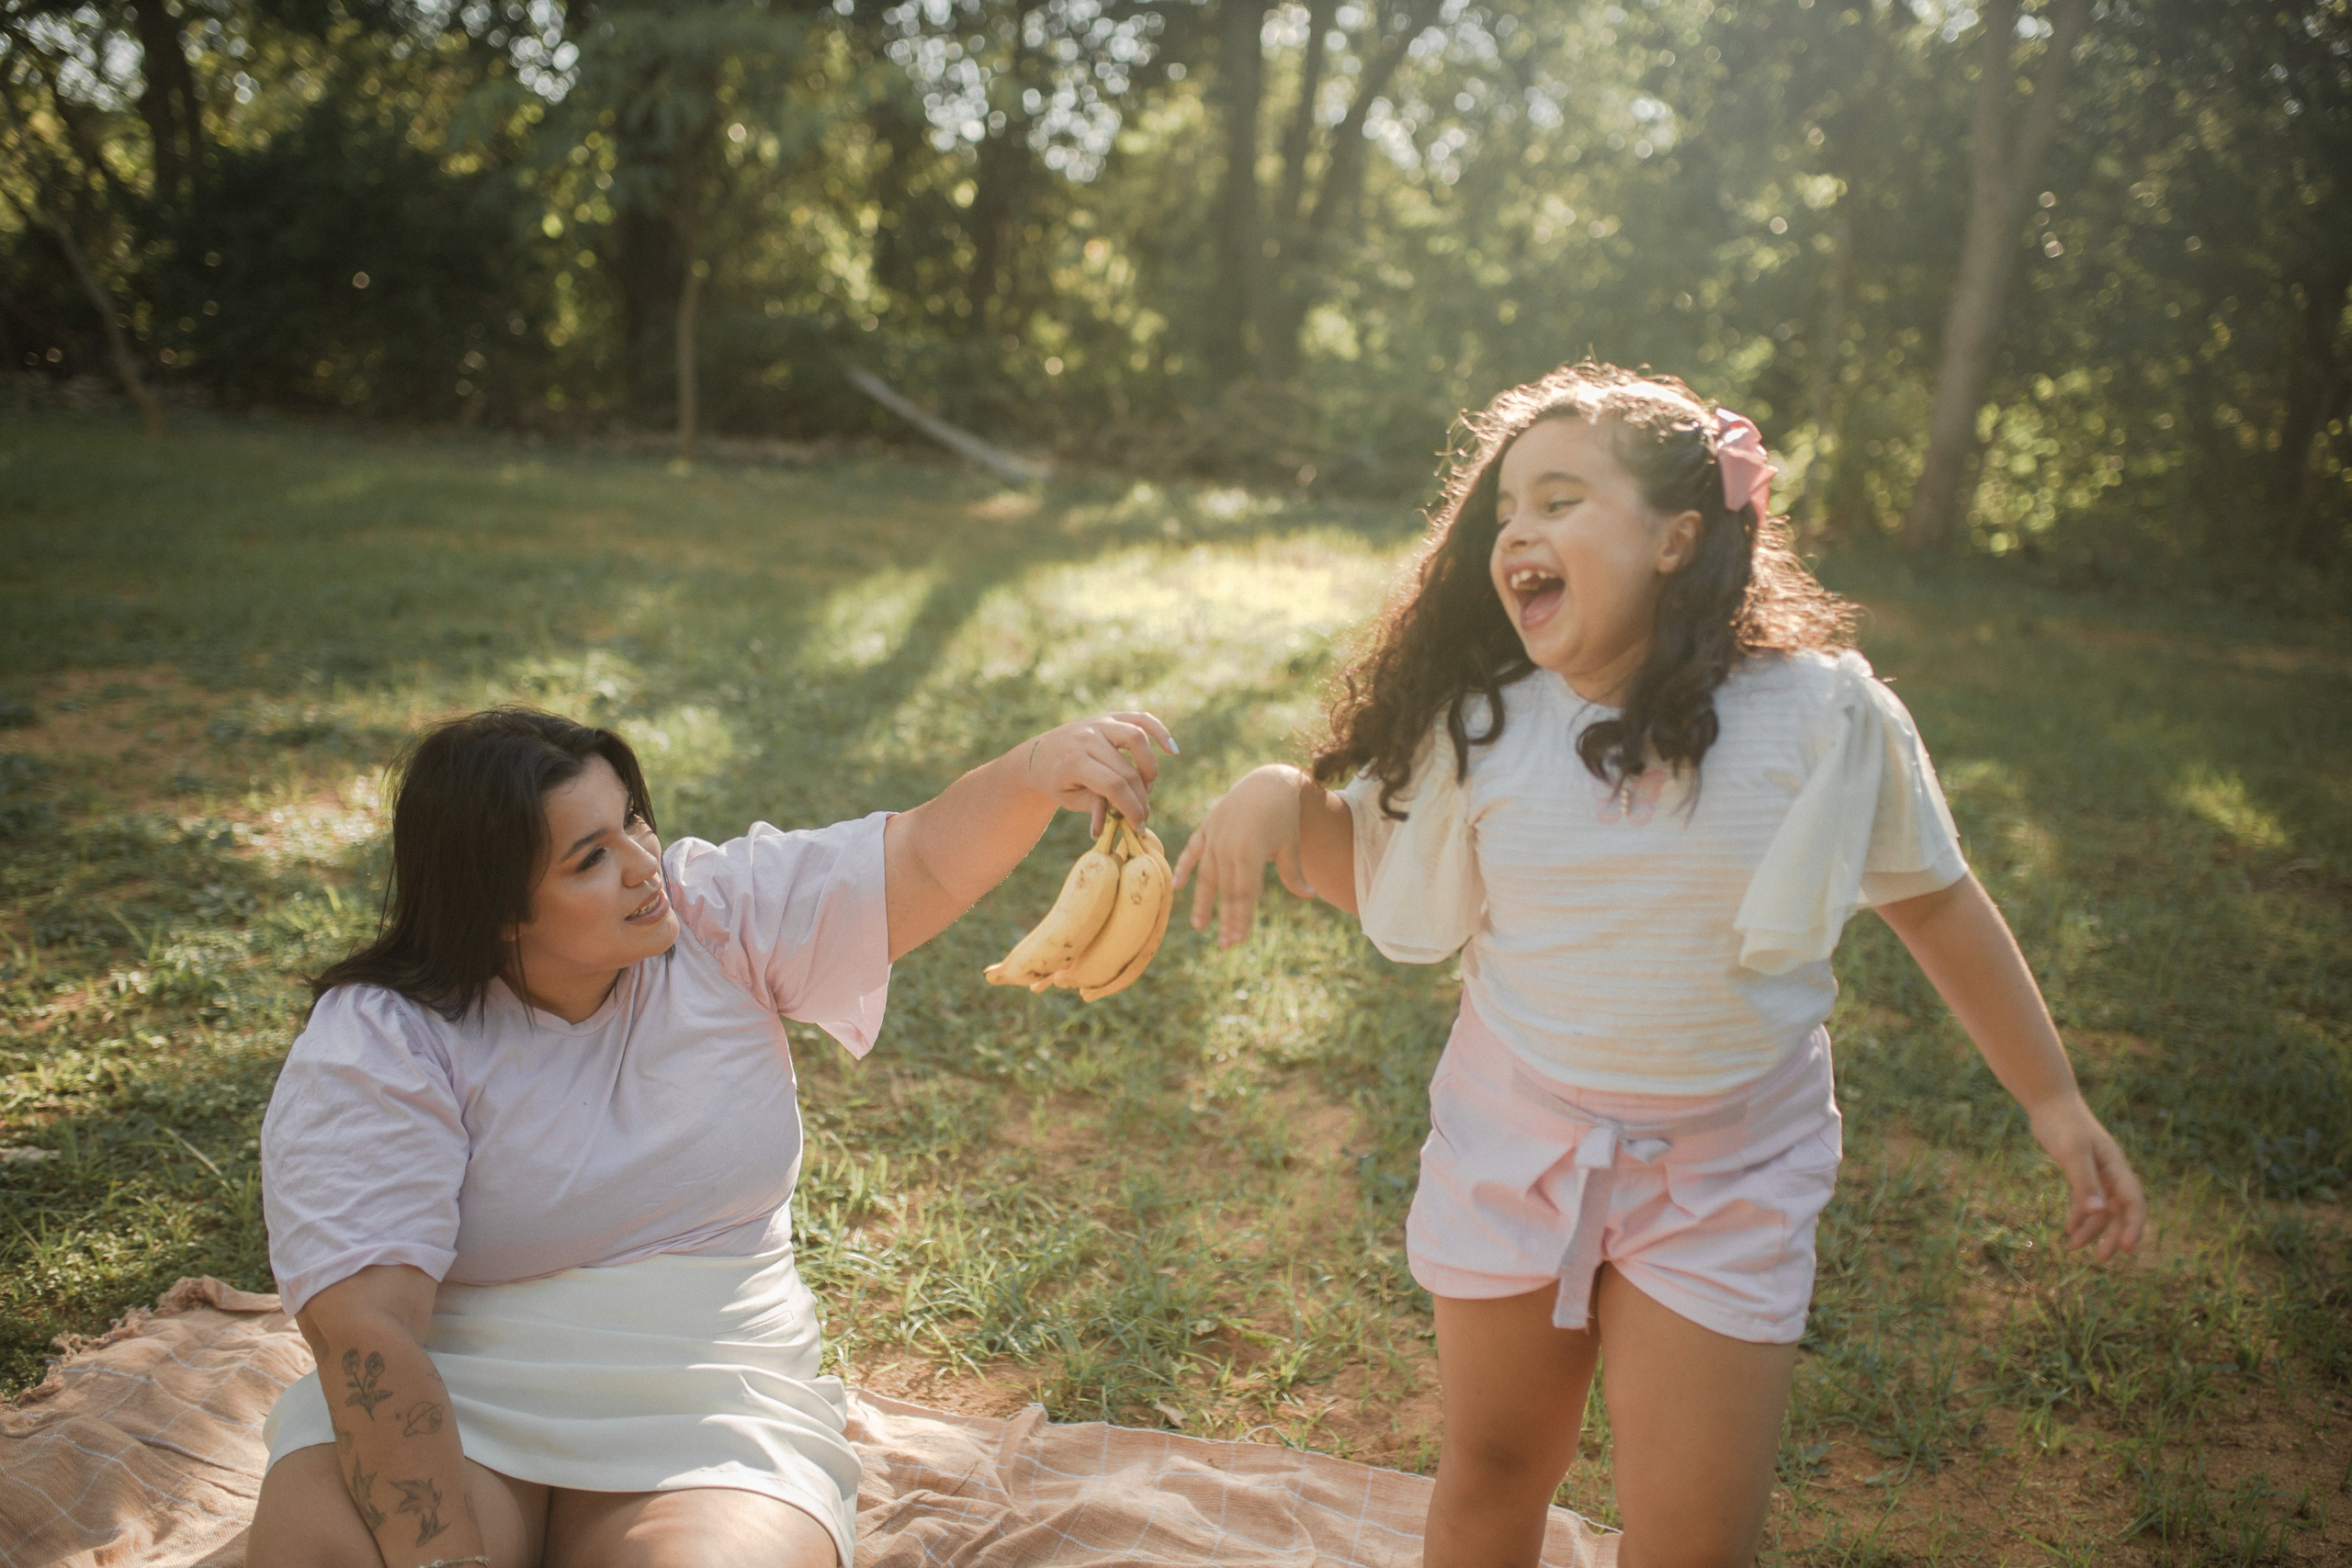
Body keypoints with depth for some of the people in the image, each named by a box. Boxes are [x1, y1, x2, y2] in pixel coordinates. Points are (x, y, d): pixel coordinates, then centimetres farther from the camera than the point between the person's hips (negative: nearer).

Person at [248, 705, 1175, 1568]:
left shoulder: (721, 918, 0)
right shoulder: (376, 1047, -11)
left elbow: (927, 862, -7)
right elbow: (366, 1326, -19)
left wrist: (1040, 767, -29)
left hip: (707, 1419, 2)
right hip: (455, 1410, -1)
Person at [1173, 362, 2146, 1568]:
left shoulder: (1822, 714, -14)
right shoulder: (1478, 728, -7)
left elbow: (1934, 901, -1)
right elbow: (1369, 867, 5)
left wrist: (2054, 1102, 2)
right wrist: (1278, 798, -16)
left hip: (1724, 1174, -2)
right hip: (1514, 1140, 2)